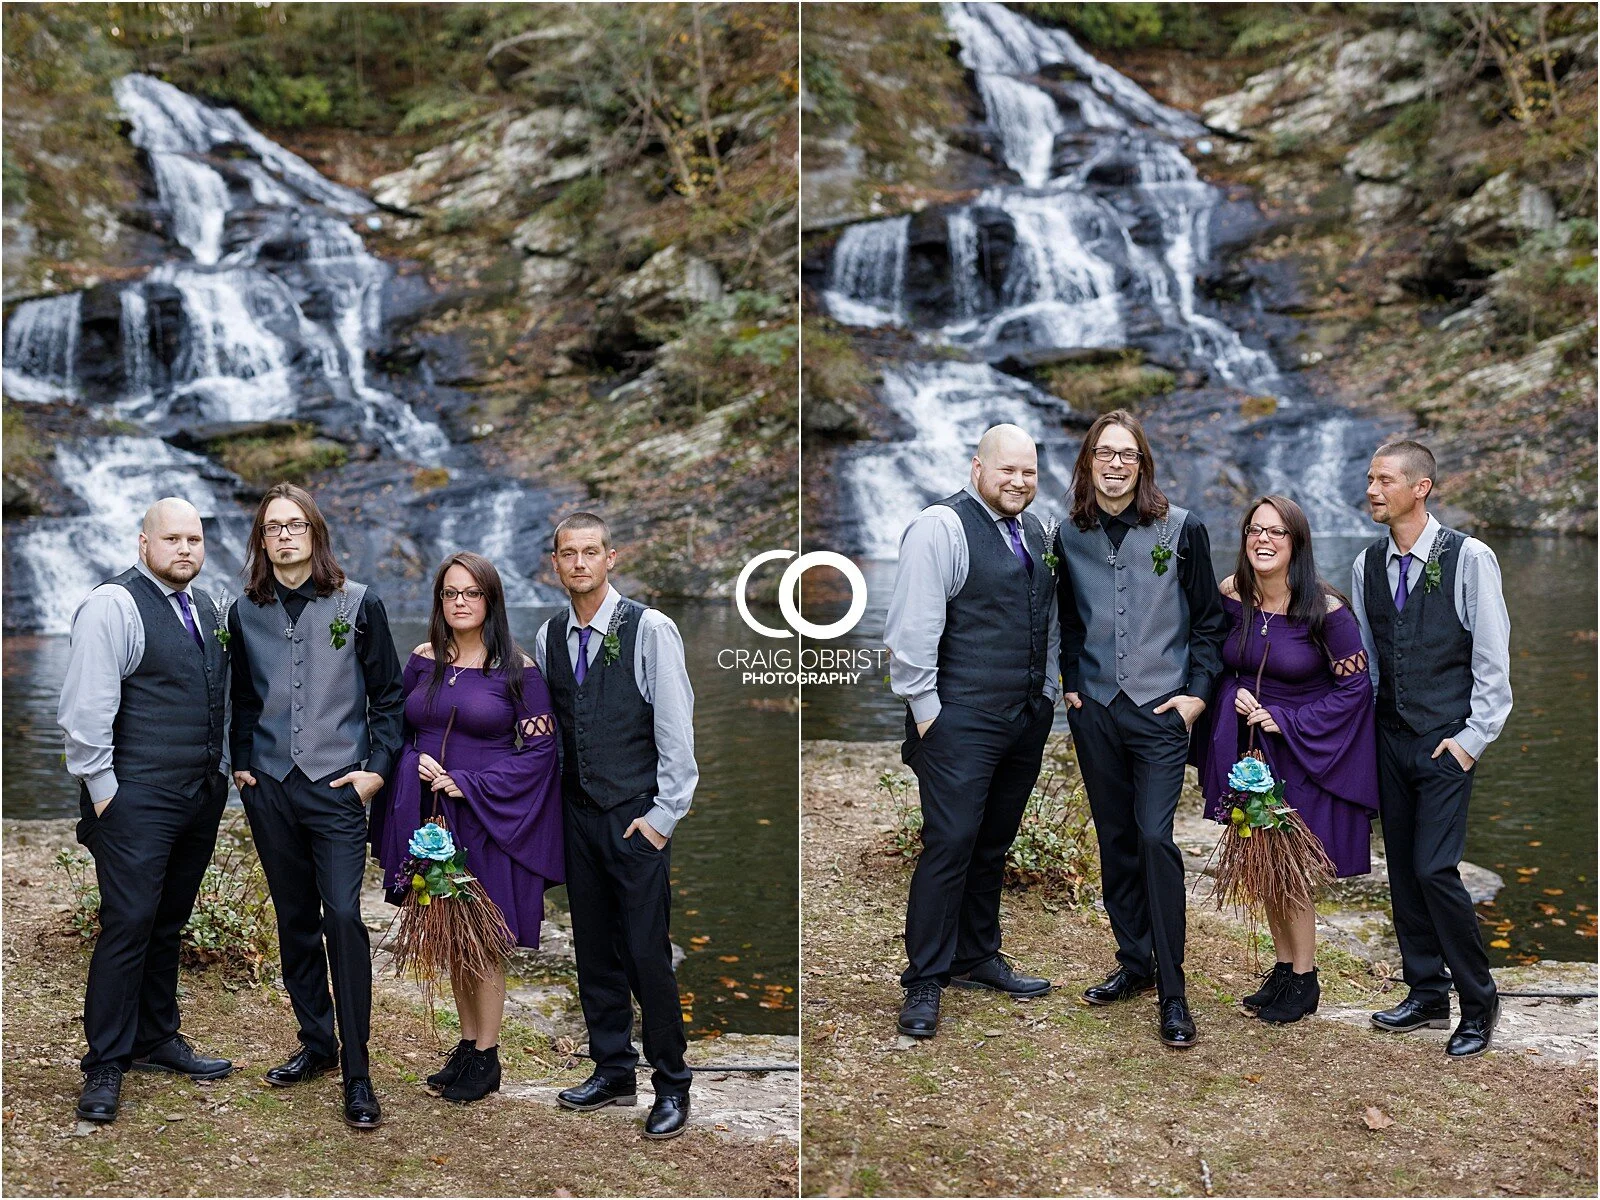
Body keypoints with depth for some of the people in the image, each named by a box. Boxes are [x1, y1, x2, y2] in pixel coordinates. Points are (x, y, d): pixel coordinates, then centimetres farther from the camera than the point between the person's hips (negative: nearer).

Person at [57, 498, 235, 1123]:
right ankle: (104, 1067, 5)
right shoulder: (114, 605, -11)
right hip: (138, 800, -7)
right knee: (129, 925, -5)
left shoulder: (207, 608, 13)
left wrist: (222, 773, 14)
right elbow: (86, 708, -14)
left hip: (202, 793, 7)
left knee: (169, 924, 15)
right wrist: (102, 787, -14)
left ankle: (157, 1041, 28)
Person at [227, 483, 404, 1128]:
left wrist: (377, 767, -5)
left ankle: (356, 1074, -7)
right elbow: (243, 699, 18)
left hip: (337, 787, -4)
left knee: (343, 917, -12)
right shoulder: (246, 613, 7)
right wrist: (242, 764, 9)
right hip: (270, 790, 4)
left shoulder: (359, 604, -2)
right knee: (294, 920, 10)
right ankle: (316, 1043, 24)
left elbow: (387, 694, 2)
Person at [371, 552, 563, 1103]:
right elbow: (398, 727, 14)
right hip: (431, 816, 4)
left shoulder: (517, 670, -7)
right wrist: (417, 764, -8)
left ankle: (486, 1057, 12)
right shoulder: (423, 661, 6)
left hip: (490, 820, -4)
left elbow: (541, 748, -8)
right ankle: (467, 1044, 24)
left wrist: (470, 785, -15)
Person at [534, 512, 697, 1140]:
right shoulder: (548, 636, 7)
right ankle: (612, 1070, 25)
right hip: (577, 815, 5)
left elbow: (676, 728, -10)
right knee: (594, 950, 12)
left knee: (648, 954, -4)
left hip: (637, 818, -5)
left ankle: (671, 1084, 9)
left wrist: (663, 814, -11)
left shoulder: (649, 629, -9)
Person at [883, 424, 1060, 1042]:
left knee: (994, 844, 15)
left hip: (1028, 715, 8)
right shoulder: (942, 527, -12)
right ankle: (924, 983, 2)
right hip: (963, 720, -8)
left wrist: (1048, 692, 16)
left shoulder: (1033, 529, 14)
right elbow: (912, 627, -15)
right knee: (950, 845, -7)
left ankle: (977, 957, 28)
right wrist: (925, 707, -15)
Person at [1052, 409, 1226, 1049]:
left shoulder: (1181, 529, -3)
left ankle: (1172, 991, -4)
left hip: (1160, 709, -4)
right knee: (1114, 838, 10)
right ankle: (1134, 962, 25)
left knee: (1155, 836, -12)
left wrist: (1198, 691, -5)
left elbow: (1209, 618, 2)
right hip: (1095, 710, 4)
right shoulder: (1070, 535, 5)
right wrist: (1071, 683, 10)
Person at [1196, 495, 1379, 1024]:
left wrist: (1288, 721, -16)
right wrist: (1233, 696, -10)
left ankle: (1304, 980, 13)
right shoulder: (1231, 597, -3)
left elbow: (1355, 686, -10)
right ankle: (1283, 967, 26)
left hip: (1306, 751, -5)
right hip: (1248, 747, 5)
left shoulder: (1327, 611, -16)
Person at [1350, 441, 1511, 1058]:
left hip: (1447, 744, -5)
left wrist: (1474, 737, -10)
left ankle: (1479, 1002, 7)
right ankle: (1426, 995, 22)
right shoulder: (1366, 565, 5)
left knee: (1433, 869, -11)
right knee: (1403, 869, 9)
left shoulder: (1469, 558, -10)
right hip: (1390, 739, 6)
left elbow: (1492, 657, -8)